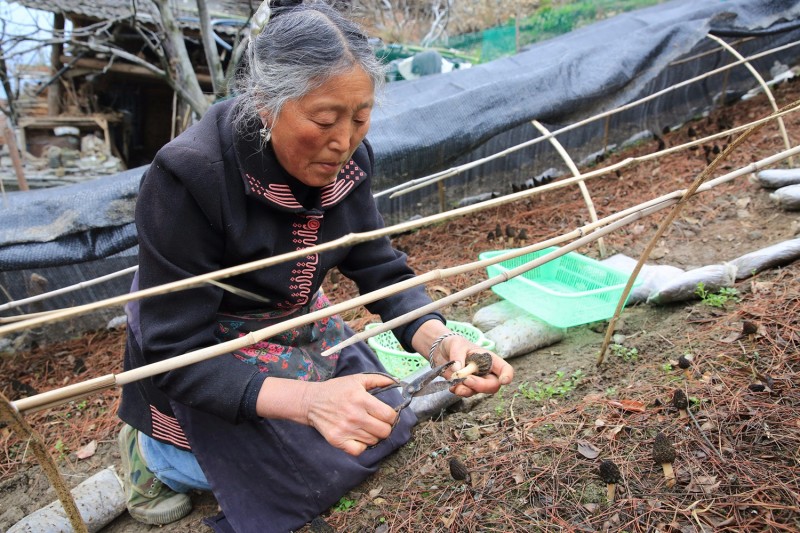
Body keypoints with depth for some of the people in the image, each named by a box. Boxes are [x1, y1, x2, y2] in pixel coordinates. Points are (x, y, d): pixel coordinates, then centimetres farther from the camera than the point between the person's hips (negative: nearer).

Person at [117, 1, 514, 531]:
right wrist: (308, 398, -46)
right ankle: (152, 450, 15)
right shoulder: (187, 175, -35)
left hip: (301, 325, 6)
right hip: (205, 362, -6)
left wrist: (439, 340, -31)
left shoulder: (347, 159, -17)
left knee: (386, 428, 18)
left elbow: (382, 268, -10)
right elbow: (176, 355, -31)